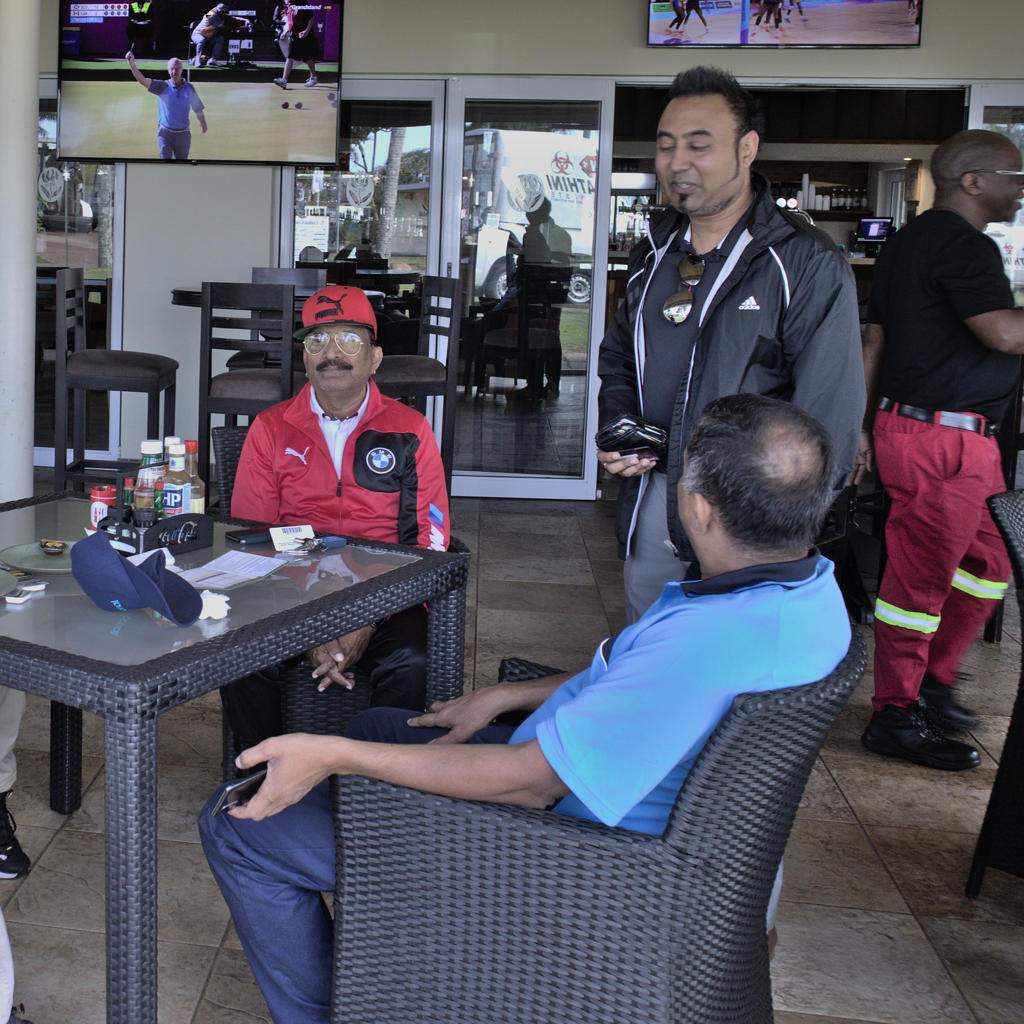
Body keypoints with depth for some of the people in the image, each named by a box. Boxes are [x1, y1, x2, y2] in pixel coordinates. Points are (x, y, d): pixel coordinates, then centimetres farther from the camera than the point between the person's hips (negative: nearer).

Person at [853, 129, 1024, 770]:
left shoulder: (909, 242, 17)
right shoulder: (963, 245, -14)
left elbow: (875, 341, 17)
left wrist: (862, 428, 17)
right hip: (943, 436, -10)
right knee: (920, 579, -2)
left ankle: (934, 682, 29)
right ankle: (896, 719, 9)